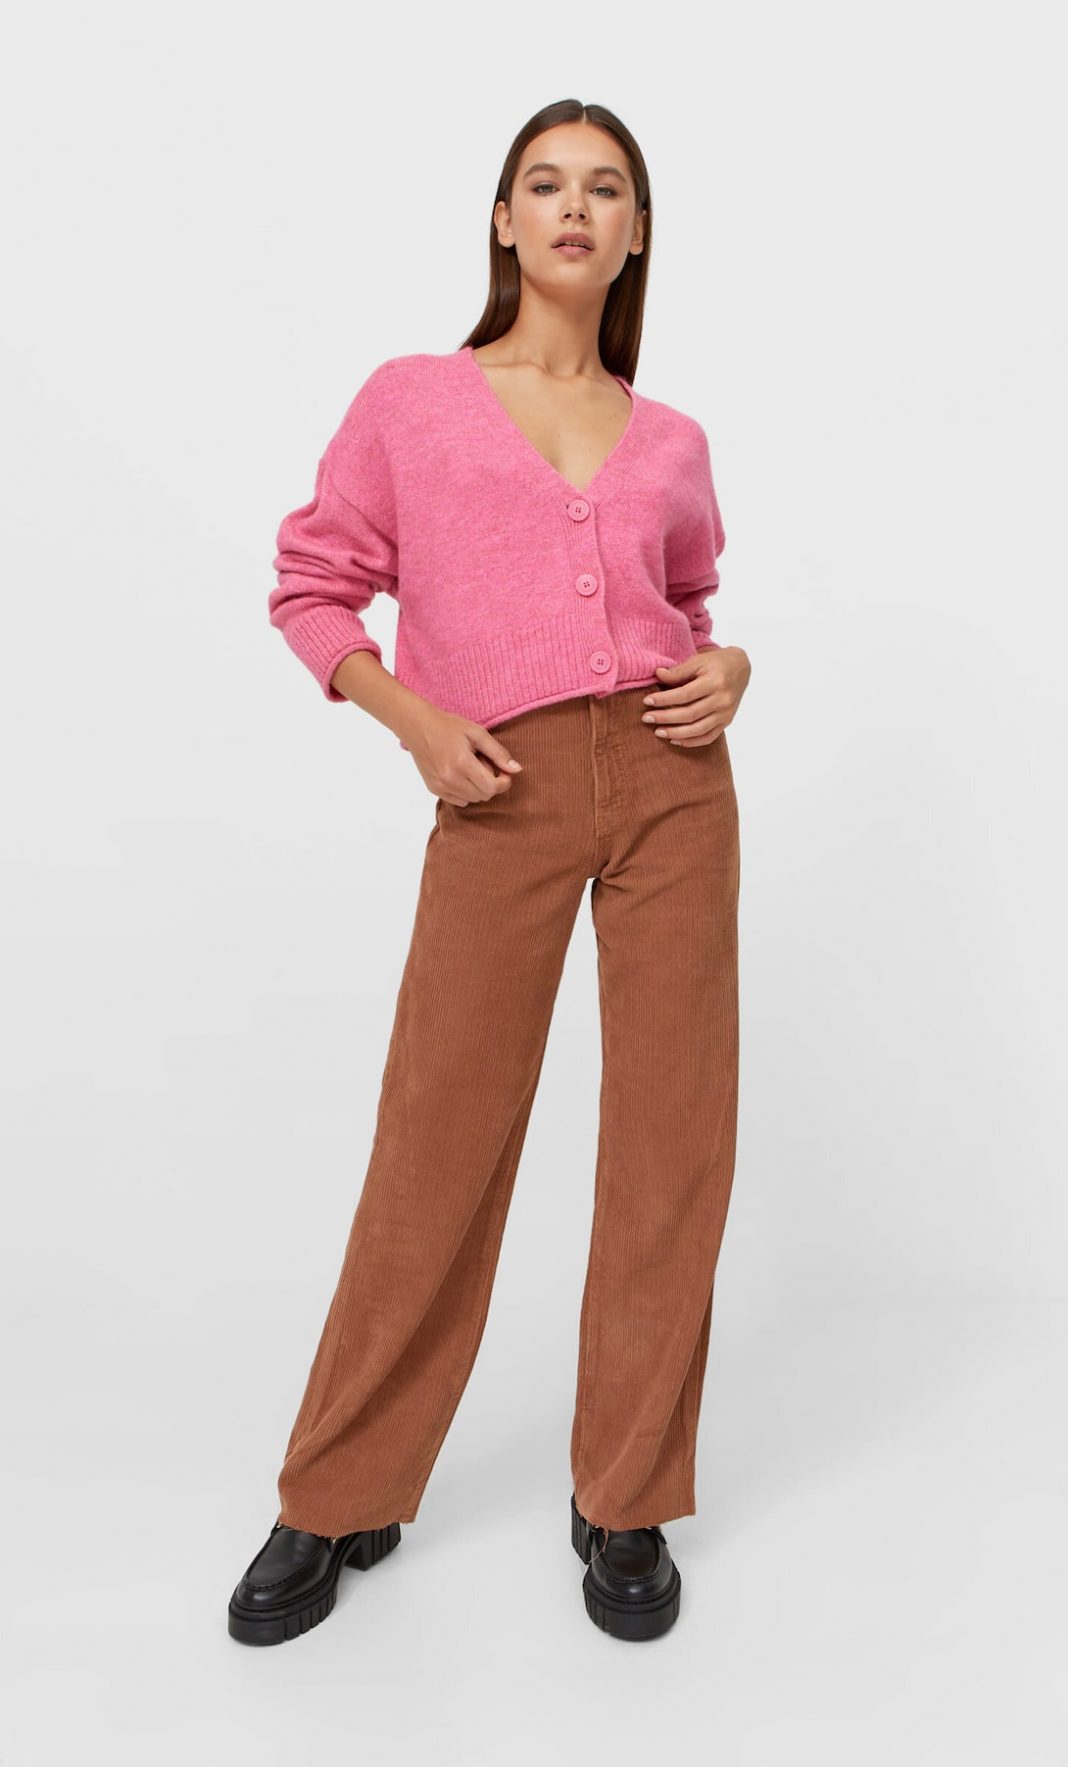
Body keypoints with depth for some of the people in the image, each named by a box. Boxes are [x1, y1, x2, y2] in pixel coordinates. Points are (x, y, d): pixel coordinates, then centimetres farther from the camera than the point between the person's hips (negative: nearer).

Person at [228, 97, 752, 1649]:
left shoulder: (671, 444, 16)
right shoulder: (411, 402, 9)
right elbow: (312, 585, 10)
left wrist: (729, 671, 2)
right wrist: (416, 721, -6)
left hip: (671, 779, 3)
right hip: (502, 803, -2)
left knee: (671, 1141, 3)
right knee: (437, 1148, 0)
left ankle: (626, 1504, 20)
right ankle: (339, 1503, 20)